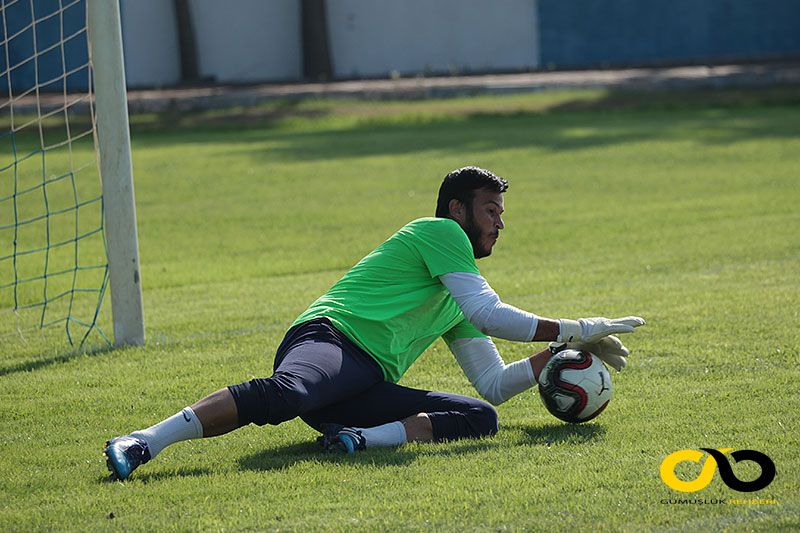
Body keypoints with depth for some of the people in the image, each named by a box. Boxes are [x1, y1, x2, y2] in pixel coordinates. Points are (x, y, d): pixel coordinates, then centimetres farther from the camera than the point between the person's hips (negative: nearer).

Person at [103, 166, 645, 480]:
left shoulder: (457, 303, 33)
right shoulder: (440, 232, 7)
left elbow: (494, 384, 35)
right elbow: (490, 314, -3)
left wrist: (560, 354, 24)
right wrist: (579, 330, 2)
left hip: (370, 387, 8)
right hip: (328, 338, -8)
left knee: (482, 417, -12)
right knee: (286, 392, -42)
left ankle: (365, 437, -31)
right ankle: (144, 443, -45)